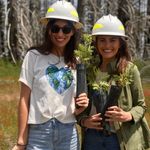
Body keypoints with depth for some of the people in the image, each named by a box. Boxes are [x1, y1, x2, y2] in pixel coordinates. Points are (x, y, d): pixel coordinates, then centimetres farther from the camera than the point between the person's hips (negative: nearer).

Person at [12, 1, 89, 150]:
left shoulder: (76, 62, 6)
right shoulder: (34, 56, -5)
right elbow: (24, 100, -4)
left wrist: (80, 108, -9)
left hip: (68, 132, 3)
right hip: (38, 132, -3)